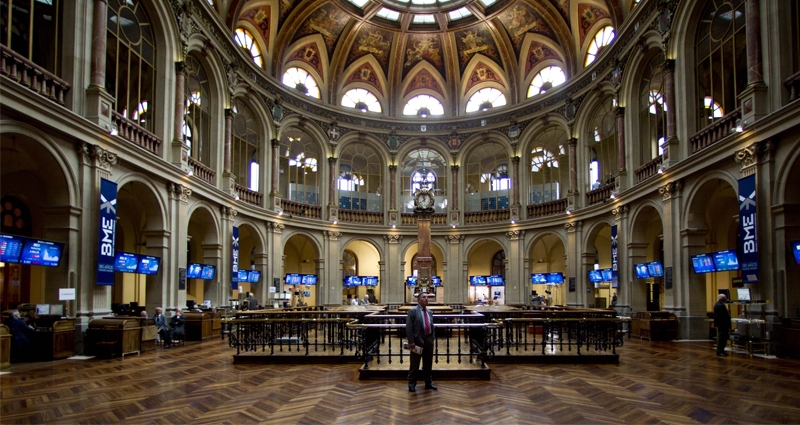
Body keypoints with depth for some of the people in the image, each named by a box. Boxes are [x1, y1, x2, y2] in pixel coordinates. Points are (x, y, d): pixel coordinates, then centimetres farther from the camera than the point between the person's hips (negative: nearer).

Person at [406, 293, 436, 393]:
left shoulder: (430, 312, 11)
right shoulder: (412, 311, -9)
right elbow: (408, 327, -13)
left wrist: (432, 338, 11)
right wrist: (411, 341, -17)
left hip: (429, 340, 6)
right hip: (418, 340, -6)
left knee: (428, 363, 14)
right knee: (414, 364, 3)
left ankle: (428, 382, 25)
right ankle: (412, 384, 14)